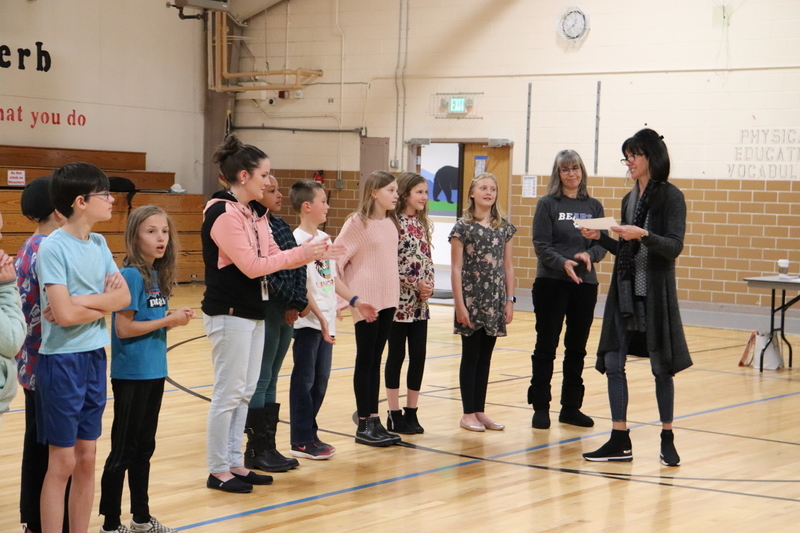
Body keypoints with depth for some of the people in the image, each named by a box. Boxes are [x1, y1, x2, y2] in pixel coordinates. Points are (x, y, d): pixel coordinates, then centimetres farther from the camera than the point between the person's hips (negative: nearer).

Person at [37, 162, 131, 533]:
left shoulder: (99, 244, 7)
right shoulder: (53, 247, -14)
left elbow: (124, 297, -1)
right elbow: (63, 314, -21)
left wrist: (80, 302, -15)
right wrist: (103, 302, -6)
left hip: (95, 357, 7)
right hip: (62, 360, -7)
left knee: (86, 459, 12)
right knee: (63, 461, -1)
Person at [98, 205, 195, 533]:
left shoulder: (157, 275, 8)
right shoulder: (131, 275, -17)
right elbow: (124, 328, -21)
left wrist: (175, 318, -4)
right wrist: (168, 321, -15)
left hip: (154, 372, 8)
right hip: (132, 375, -8)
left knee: (144, 447, 16)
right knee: (123, 451, 0)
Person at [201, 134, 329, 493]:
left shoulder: (254, 212, 11)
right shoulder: (223, 214, -17)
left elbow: (271, 254, 10)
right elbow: (251, 265, -20)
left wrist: (307, 253, -7)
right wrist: (300, 254, -16)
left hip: (254, 311, 9)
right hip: (229, 313, -9)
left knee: (246, 391, 13)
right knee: (229, 392, -3)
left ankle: (235, 462, 21)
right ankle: (217, 470, 6)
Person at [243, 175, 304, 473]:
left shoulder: (280, 225, 13)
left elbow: (299, 264, 8)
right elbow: (266, 273, -19)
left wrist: (297, 303, -4)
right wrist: (289, 300, -11)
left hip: (286, 312, 8)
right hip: (264, 311, -8)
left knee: (271, 381, 12)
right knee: (261, 380, -1)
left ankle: (268, 447, 17)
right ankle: (257, 451, 6)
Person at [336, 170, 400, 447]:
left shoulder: (391, 223, 9)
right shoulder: (357, 223, -11)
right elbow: (335, 260, -12)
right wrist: (351, 298, -13)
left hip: (388, 300, 6)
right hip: (366, 302, -6)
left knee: (376, 361, 10)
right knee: (365, 361, 1)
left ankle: (374, 420, 15)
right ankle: (364, 426, 6)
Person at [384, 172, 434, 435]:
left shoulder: (422, 224, 11)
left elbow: (427, 259, 13)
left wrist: (429, 284, -4)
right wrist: (416, 284, -15)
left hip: (420, 303, 6)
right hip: (399, 300, -6)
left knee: (419, 356, 6)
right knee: (396, 356, 2)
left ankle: (411, 412, 15)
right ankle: (394, 414, 9)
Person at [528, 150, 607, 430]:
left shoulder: (594, 206, 9)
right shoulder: (547, 204, -1)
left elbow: (602, 244, 5)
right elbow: (541, 245, -8)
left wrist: (589, 254, -16)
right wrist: (562, 263, -24)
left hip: (585, 284, 3)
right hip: (551, 283, -3)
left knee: (577, 347, 8)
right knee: (546, 346, 1)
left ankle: (571, 407, 17)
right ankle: (540, 407, 7)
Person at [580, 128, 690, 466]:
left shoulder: (670, 197, -6)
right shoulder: (630, 199, 13)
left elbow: (674, 247, -15)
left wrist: (643, 234, -28)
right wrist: (599, 238, 3)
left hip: (655, 292, -6)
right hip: (625, 289, 6)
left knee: (661, 365, 3)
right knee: (612, 362, 1)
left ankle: (667, 439, 16)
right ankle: (620, 441, 6)